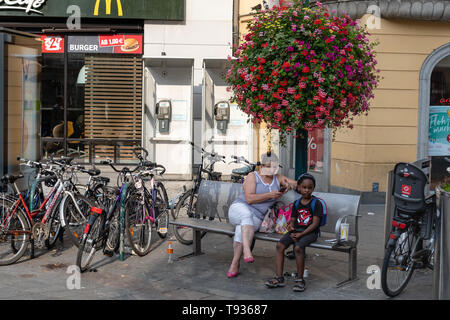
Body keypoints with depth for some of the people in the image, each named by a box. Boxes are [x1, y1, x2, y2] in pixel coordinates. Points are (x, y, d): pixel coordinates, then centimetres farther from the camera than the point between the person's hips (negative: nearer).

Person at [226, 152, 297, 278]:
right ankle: (247, 251, -53)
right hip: (239, 208, -2)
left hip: (257, 217, 2)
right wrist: (269, 195, -19)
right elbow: (249, 199, -12)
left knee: (241, 230, -33)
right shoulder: (253, 176, -1)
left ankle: (235, 264, -27)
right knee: (247, 215, -41)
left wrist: (289, 184, -6)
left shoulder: (277, 178, 14)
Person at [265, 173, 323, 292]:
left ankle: (300, 279, -20)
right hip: (296, 230, 5)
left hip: (310, 232, -5)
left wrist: (301, 234, -17)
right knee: (280, 245, -19)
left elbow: (315, 223, -9)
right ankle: (279, 278, -17)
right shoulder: (296, 204, 15)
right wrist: (290, 226, -9)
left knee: (298, 247, -33)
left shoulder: (316, 203, -2)